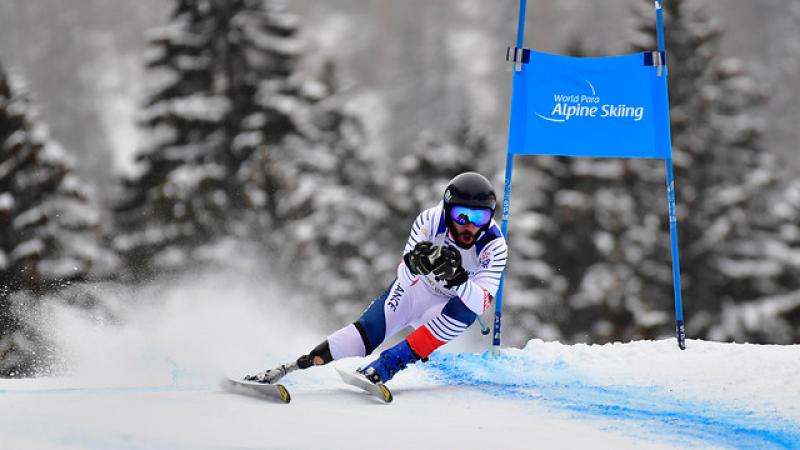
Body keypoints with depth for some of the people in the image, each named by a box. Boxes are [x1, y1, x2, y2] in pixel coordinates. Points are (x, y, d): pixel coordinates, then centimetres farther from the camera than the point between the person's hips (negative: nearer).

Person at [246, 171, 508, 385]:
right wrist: (414, 263, -51)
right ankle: (285, 370, -20)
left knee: (465, 310, -34)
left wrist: (457, 278, -52)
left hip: (446, 307, 0)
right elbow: (405, 277, -28)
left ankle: (380, 369, -36)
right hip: (414, 289, 0)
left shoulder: (494, 247, -26)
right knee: (367, 334, -22)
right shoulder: (430, 221, -25)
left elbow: (481, 304, -34)